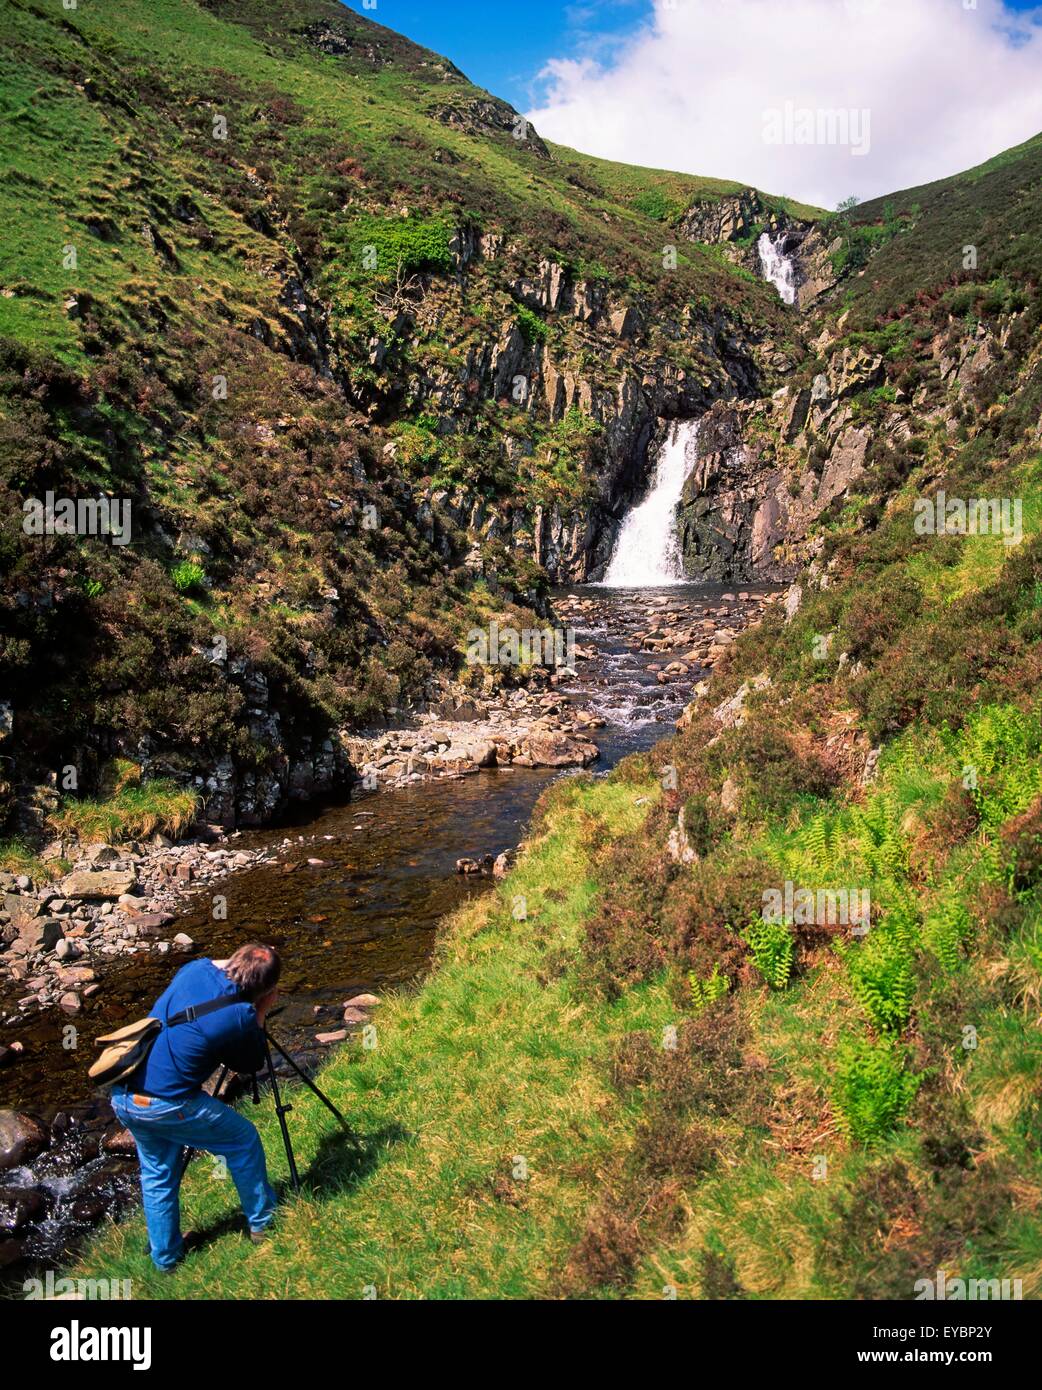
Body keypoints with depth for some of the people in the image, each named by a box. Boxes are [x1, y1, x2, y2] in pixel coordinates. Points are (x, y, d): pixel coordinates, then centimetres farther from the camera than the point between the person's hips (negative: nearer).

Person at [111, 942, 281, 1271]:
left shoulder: (195, 968, -4)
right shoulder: (242, 1017, -18)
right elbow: (250, 1068, 2)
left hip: (122, 1096, 7)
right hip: (167, 1105, -7)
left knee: (157, 1175, 25)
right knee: (244, 1140, 15)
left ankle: (164, 1257, 38)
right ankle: (263, 1224, 28)